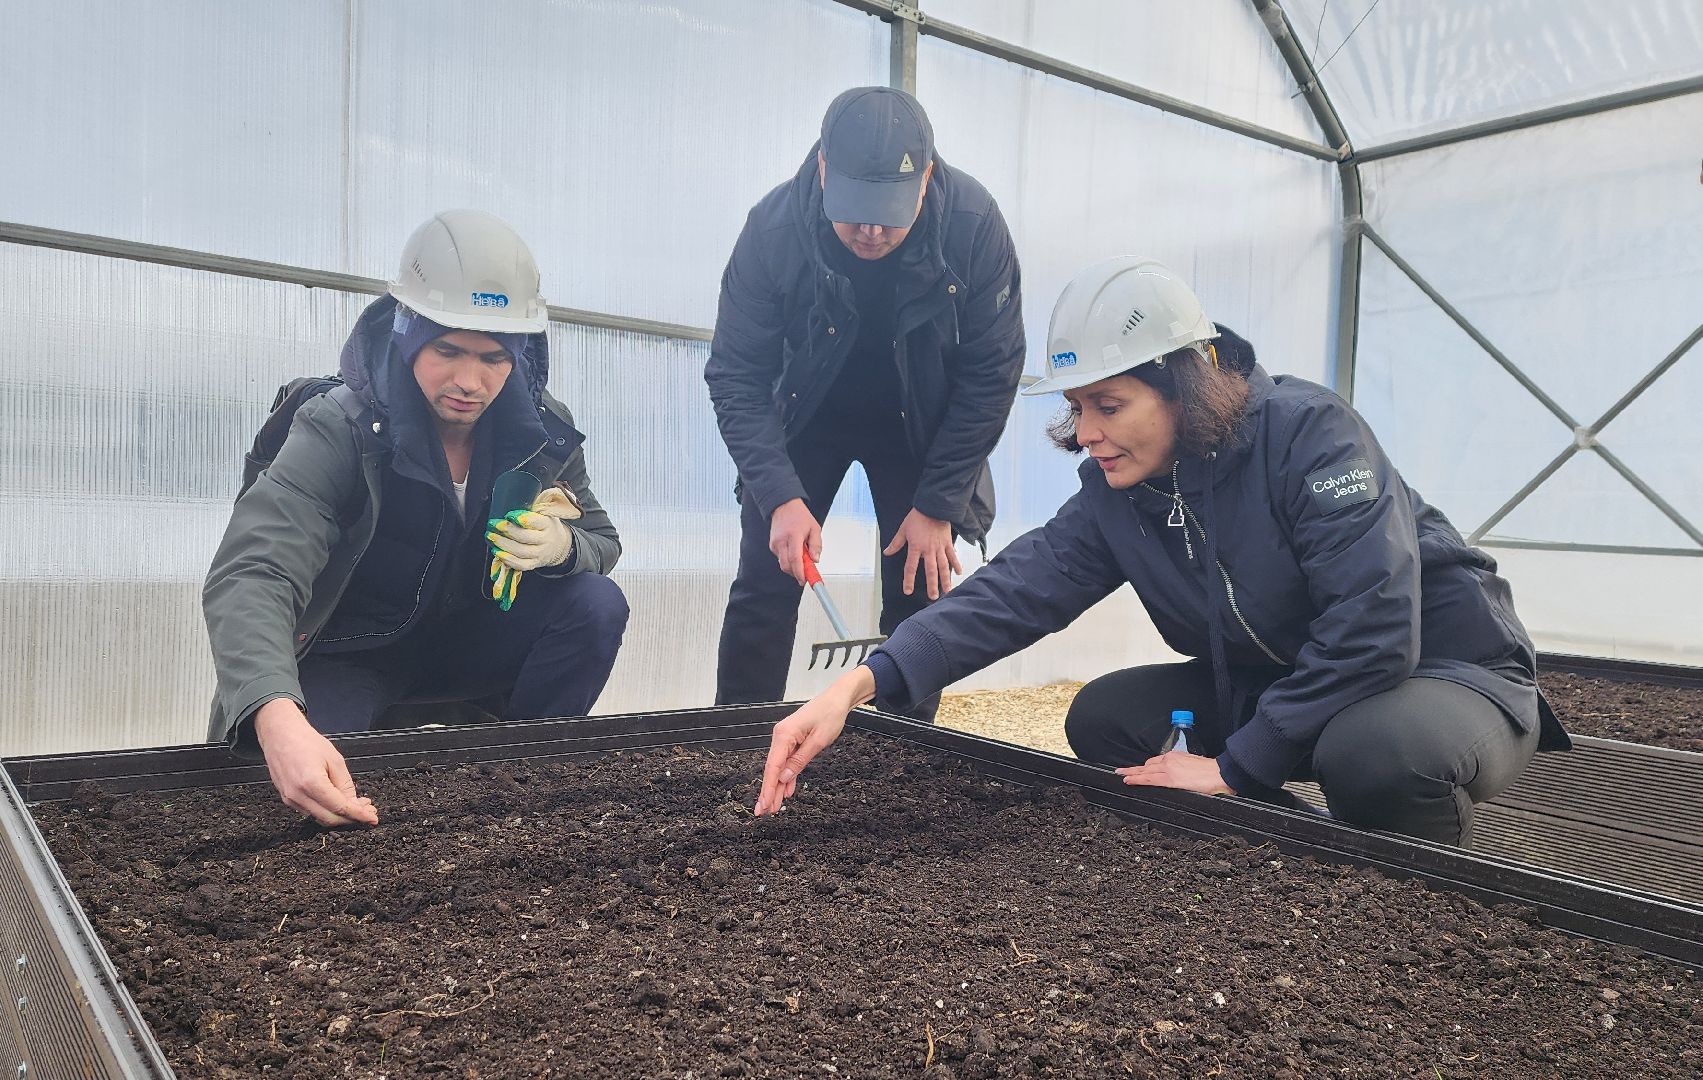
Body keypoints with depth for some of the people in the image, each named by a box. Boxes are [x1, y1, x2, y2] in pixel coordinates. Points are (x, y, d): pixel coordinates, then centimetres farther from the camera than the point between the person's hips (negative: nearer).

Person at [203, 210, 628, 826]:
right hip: (348, 654, -4)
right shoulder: (339, 430, -24)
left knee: (596, 605, -21)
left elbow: (602, 542, 0)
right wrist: (277, 718, -58)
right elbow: (250, 576, -37)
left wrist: (561, 548, -29)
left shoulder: (542, 430, -11)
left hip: (474, 641, 4)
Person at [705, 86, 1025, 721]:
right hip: (804, 418, 0)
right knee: (764, 589, -3)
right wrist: (781, 497, -31)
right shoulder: (773, 228, -26)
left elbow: (992, 373, -17)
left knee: (920, 590, -1)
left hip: (920, 425, 0)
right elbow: (736, 376, -20)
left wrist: (937, 506, -18)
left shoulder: (974, 223, -26)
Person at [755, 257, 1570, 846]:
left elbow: (1373, 628, -32)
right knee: (1103, 719, -5)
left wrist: (1234, 767, -27)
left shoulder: (1310, 433, -26)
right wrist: (860, 683, -34)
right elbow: (1020, 587, -21)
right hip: (1274, 690, 6)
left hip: (1447, 674, -6)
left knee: (1379, 749, -39)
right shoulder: (1118, 492, -8)